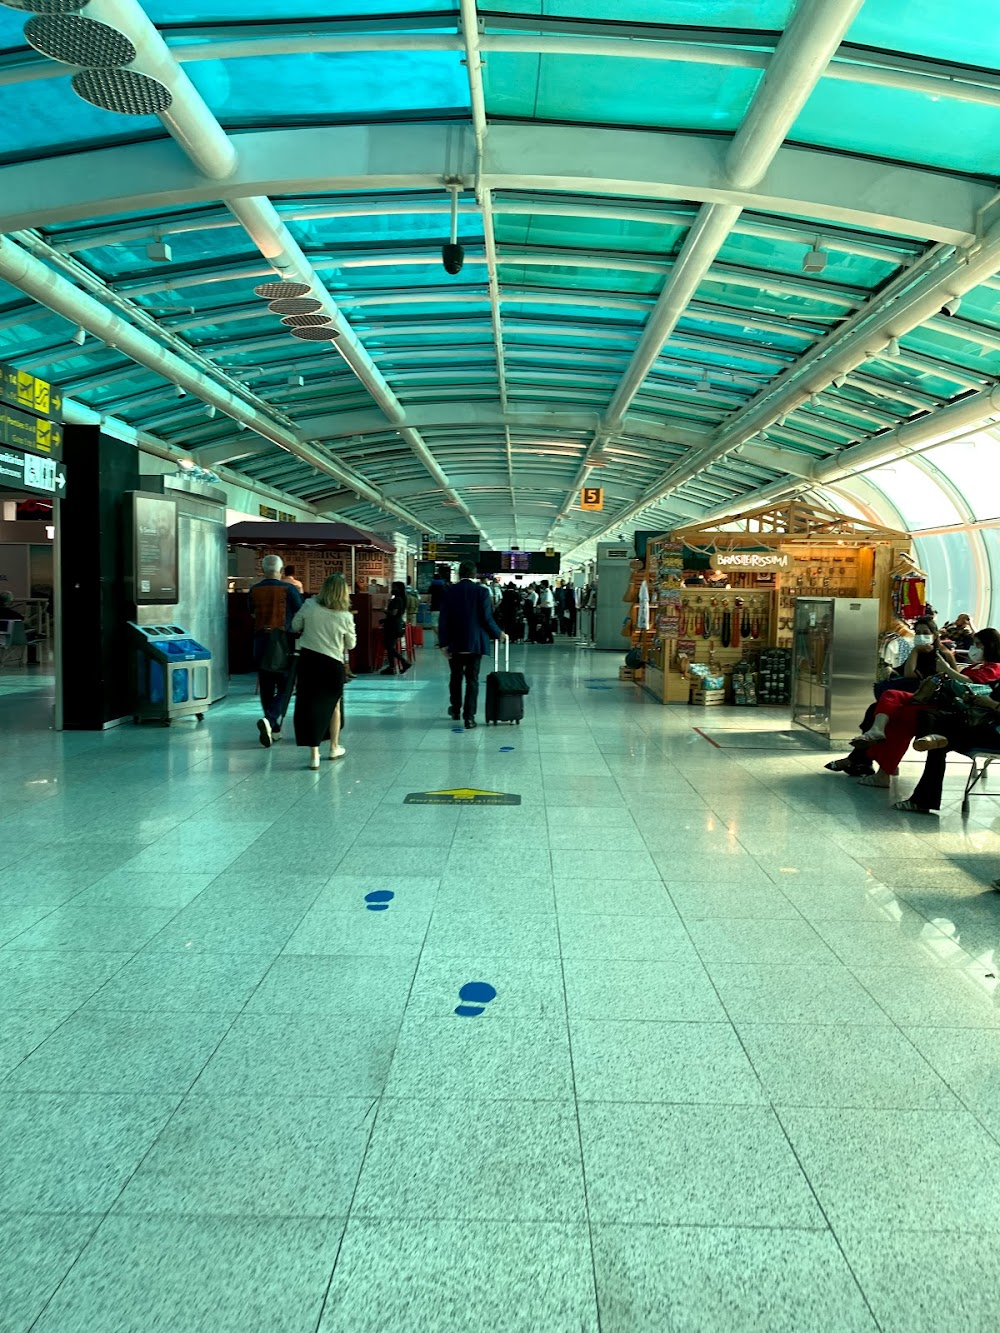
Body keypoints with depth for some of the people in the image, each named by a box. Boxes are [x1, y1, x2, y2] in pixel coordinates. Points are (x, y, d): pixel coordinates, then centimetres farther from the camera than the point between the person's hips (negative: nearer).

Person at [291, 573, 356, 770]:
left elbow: (295, 626, 9)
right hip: (333, 663, 0)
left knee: (310, 706, 4)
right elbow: (351, 644, 3)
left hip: (308, 659, 0)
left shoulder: (310, 606, -7)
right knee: (334, 705, 20)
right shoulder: (346, 616, -9)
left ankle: (314, 754, -2)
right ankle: (334, 748, 33)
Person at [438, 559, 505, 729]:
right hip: (475, 642, -2)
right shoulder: (482, 591, -8)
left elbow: (444, 620, -4)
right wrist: (498, 633, 7)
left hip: (455, 643, 2)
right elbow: (487, 618, -9)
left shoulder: (450, 592, -3)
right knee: (472, 680, 2)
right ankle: (469, 717, 0)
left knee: (456, 677, 19)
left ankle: (456, 710, 33)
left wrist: (444, 643, 0)